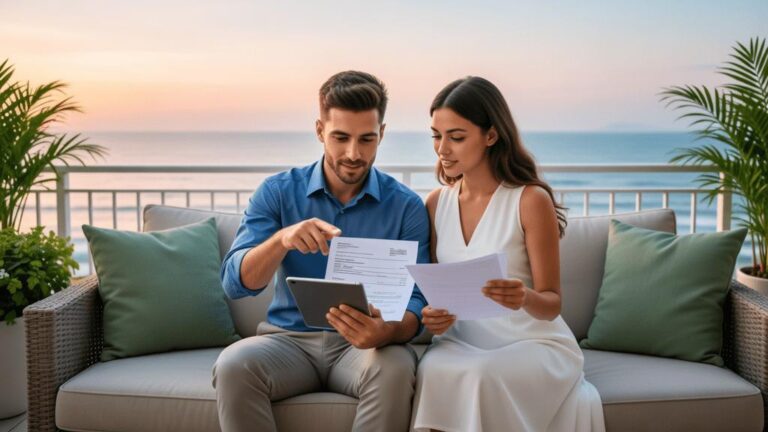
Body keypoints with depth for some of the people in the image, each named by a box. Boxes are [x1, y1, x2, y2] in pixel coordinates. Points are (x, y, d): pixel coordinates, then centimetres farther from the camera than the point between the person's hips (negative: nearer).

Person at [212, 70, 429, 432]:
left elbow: (413, 302, -7)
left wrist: (385, 332, -32)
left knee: (395, 368, -34)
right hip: (289, 338, 1)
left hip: (362, 343, -1)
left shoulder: (406, 206, -2)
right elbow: (235, 283, -8)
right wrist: (282, 239, -29)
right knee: (232, 365, -30)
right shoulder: (277, 192, 0)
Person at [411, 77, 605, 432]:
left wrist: (525, 298, -29)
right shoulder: (436, 203, 5)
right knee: (432, 372, -31)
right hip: (462, 342, 3)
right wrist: (432, 315, -12)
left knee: (480, 376, -34)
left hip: (534, 343, -3)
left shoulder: (530, 200, -10)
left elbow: (551, 304, -7)